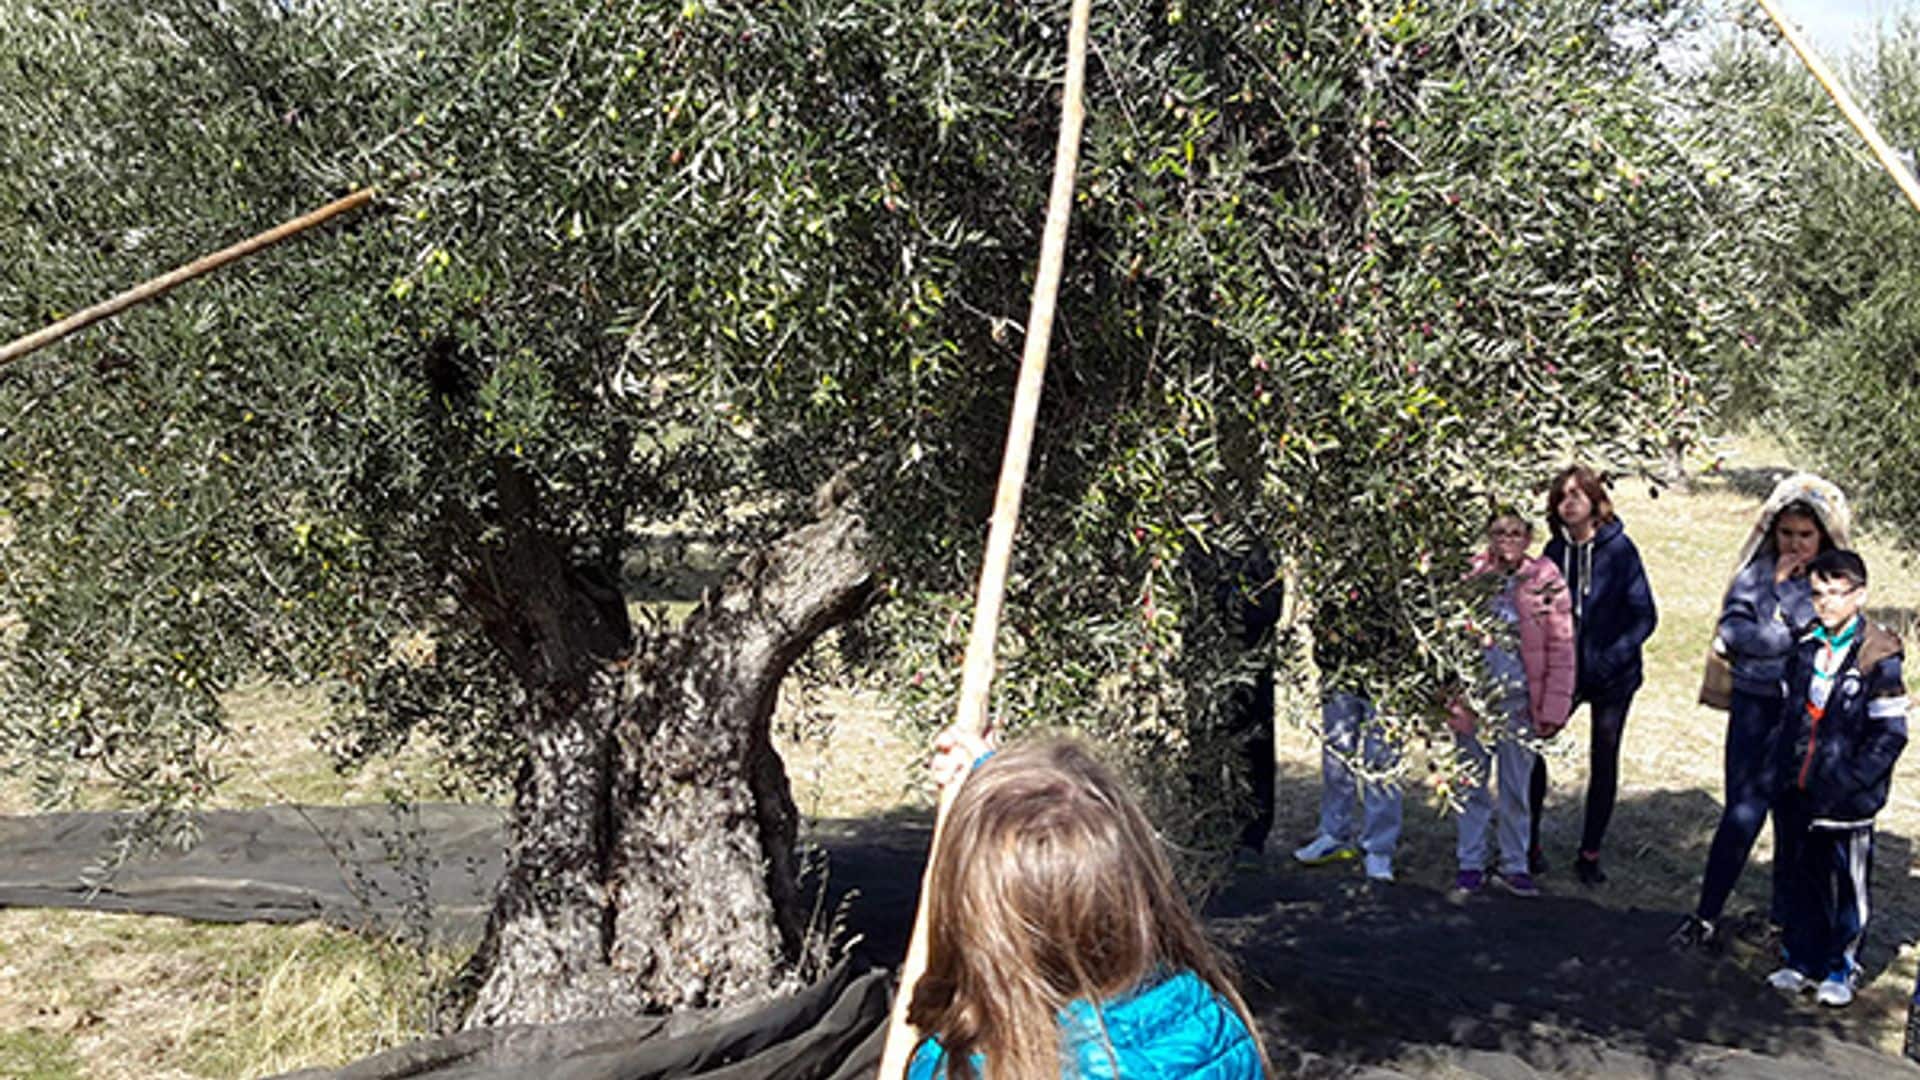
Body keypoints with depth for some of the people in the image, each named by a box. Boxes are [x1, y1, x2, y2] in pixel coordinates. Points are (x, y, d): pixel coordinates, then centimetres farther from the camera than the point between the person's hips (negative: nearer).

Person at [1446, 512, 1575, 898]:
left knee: (1516, 788, 10)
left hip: (1520, 703, 0)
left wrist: (1553, 709, -5)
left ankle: (1515, 865, 23)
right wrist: (1450, 698, -4)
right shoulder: (1468, 575, -4)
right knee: (1473, 785, 11)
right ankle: (1471, 863, 23)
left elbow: (1561, 651, -2)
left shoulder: (1546, 582, -5)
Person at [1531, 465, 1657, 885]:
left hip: (1611, 676, -2)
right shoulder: (1555, 551, 1)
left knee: (1604, 763, 7)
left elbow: (1644, 615, -10)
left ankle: (1590, 854, 20)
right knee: (1533, 749, -3)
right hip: (1561, 672, 3)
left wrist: (1612, 657, -19)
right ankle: (1528, 841, 13)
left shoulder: (1619, 549, -10)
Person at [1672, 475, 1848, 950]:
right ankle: (1707, 916, 5)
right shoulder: (1757, 571, 2)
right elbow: (1733, 631, -9)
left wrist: (1784, 585, -11)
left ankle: (1783, 919, 21)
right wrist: (1795, 638, -14)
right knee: (1744, 812, -4)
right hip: (1755, 704, 0)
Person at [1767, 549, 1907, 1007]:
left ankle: (1841, 968, 23)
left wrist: (1845, 783, -15)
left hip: (1848, 802, -5)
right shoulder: (1806, 649, 7)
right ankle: (1803, 960, 27)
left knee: (1847, 884, 7)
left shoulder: (1877, 659, -12)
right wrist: (1786, 774, 10)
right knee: (1804, 879, 14)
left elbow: (1890, 735, -12)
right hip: (1801, 795, 5)